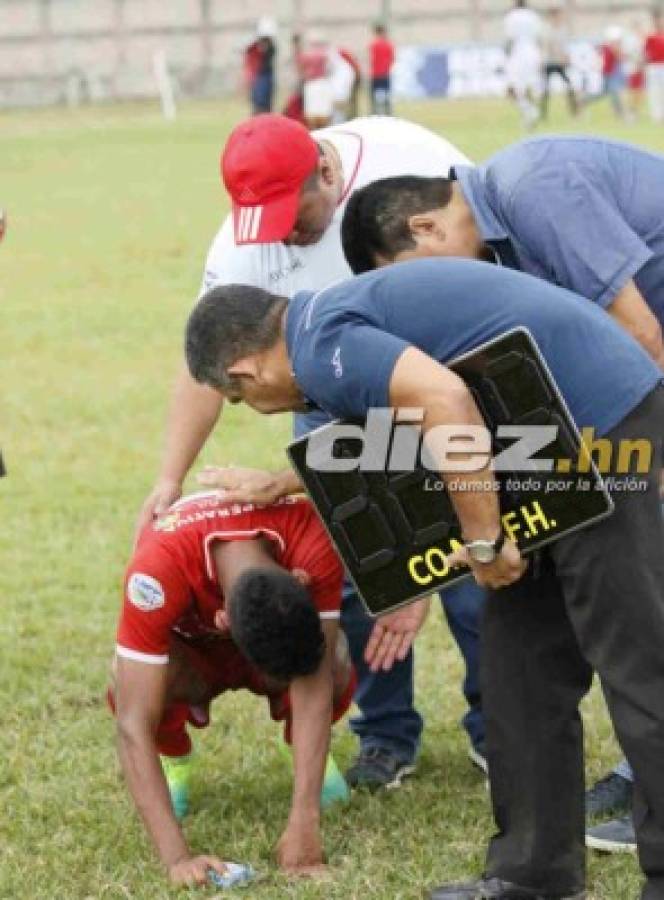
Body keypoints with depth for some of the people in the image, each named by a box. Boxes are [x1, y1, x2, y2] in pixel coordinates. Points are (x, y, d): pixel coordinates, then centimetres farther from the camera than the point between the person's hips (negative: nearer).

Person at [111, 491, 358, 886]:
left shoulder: (314, 542, -39)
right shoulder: (158, 568, -43)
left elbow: (315, 687, -37)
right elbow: (132, 724, -43)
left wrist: (305, 823, -44)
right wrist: (177, 857, -50)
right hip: (191, 647, -1)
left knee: (336, 674, -33)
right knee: (129, 690, -35)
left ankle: (313, 755, 3)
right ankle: (174, 761, 1)